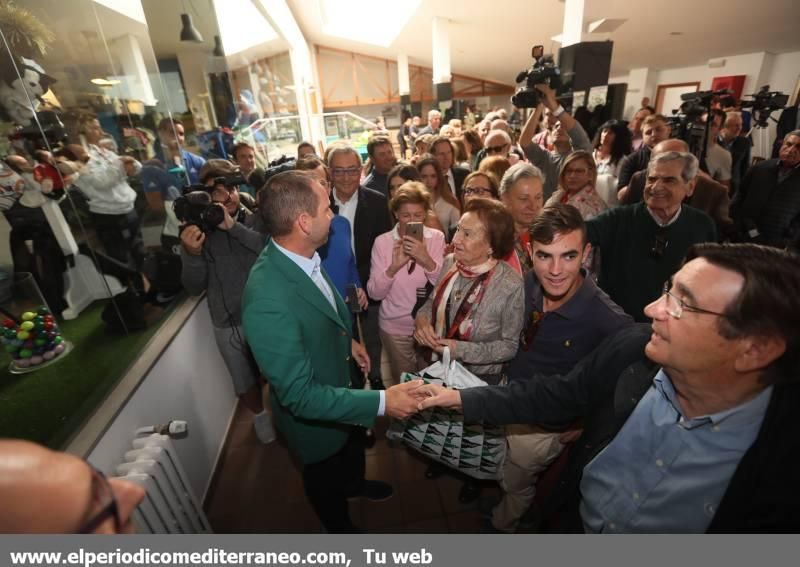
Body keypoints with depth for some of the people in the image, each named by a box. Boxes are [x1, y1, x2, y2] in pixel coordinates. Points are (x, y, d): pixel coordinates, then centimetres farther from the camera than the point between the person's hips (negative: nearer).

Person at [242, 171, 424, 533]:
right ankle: (339, 527, 59)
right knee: (326, 475, 26)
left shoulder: (302, 256, -16)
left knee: (352, 448, 35)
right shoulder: (268, 301, -41)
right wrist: (382, 402, -35)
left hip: (341, 384, 7)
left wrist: (348, 341, 5)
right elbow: (300, 395, -35)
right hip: (314, 413, -6)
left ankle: (354, 483, 69)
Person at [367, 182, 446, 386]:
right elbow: (375, 293, -11)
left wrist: (426, 260, -28)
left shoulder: (436, 237, -4)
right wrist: (393, 267, -28)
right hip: (395, 327, 0)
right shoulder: (382, 242, -7)